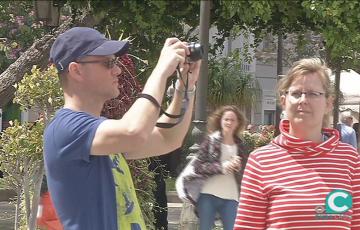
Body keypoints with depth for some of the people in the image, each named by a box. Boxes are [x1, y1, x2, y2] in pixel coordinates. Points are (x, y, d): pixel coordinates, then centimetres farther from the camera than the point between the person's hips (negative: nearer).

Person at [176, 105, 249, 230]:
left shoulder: (240, 146, 10)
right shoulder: (211, 140, 0)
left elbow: (244, 174, 10)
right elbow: (198, 166, -6)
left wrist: (238, 167, -11)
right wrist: (221, 167, -14)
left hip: (230, 198, 3)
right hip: (208, 196, -3)